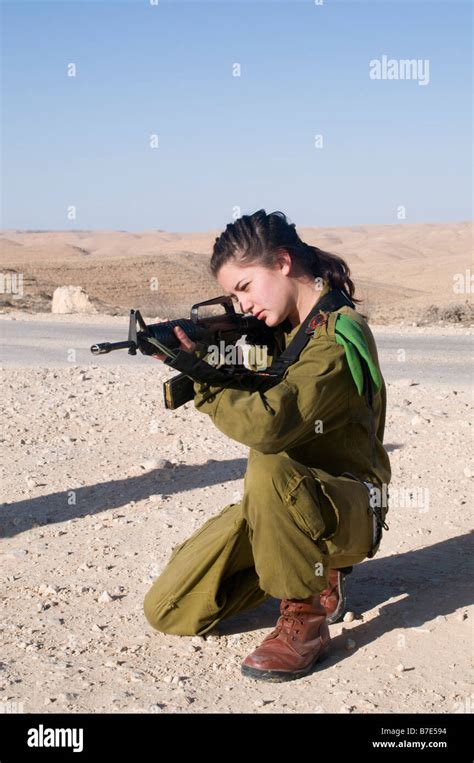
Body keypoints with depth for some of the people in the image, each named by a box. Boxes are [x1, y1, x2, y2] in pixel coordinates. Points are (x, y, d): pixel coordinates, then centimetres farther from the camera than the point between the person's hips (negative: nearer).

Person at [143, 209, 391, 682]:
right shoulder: (290, 327, 8)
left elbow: (268, 425, -34)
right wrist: (194, 365, -10)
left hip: (348, 512, -8)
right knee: (168, 612, -2)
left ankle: (305, 623, -19)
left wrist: (202, 378, -19)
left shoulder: (337, 336, -21)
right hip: (279, 502, 8)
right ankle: (316, 571, 15)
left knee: (268, 469, -41)